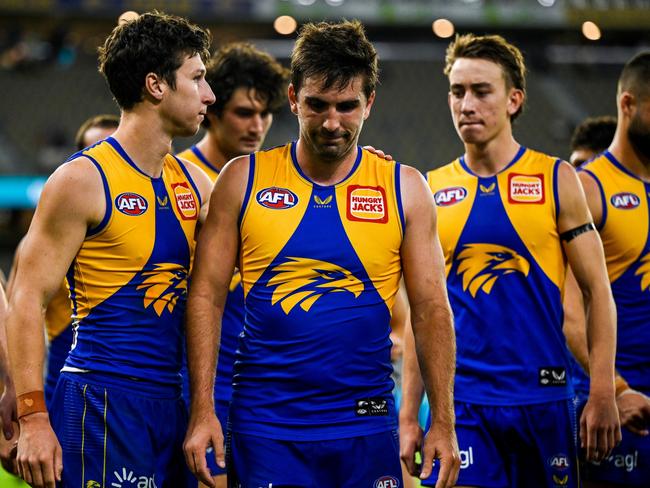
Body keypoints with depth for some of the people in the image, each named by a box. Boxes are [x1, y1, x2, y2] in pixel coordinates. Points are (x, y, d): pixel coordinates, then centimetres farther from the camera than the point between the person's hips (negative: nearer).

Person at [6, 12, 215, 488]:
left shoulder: (194, 183, 13)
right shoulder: (83, 180, -7)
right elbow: (28, 298, -10)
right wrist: (33, 418, -17)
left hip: (173, 402, 7)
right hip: (102, 399, -7)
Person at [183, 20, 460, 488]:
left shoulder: (405, 189, 4)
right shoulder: (244, 181, 2)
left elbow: (430, 309, 4)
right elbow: (207, 296, 2)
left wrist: (443, 423, -2)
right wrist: (202, 411, -7)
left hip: (367, 429, 1)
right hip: (265, 426, -1)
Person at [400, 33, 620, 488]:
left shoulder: (557, 180, 2)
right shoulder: (431, 192, 7)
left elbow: (597, 292, 1)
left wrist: (602, 395, -7)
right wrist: (409, 412, 4)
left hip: (543, 396, 0)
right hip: (460, 400, 0)